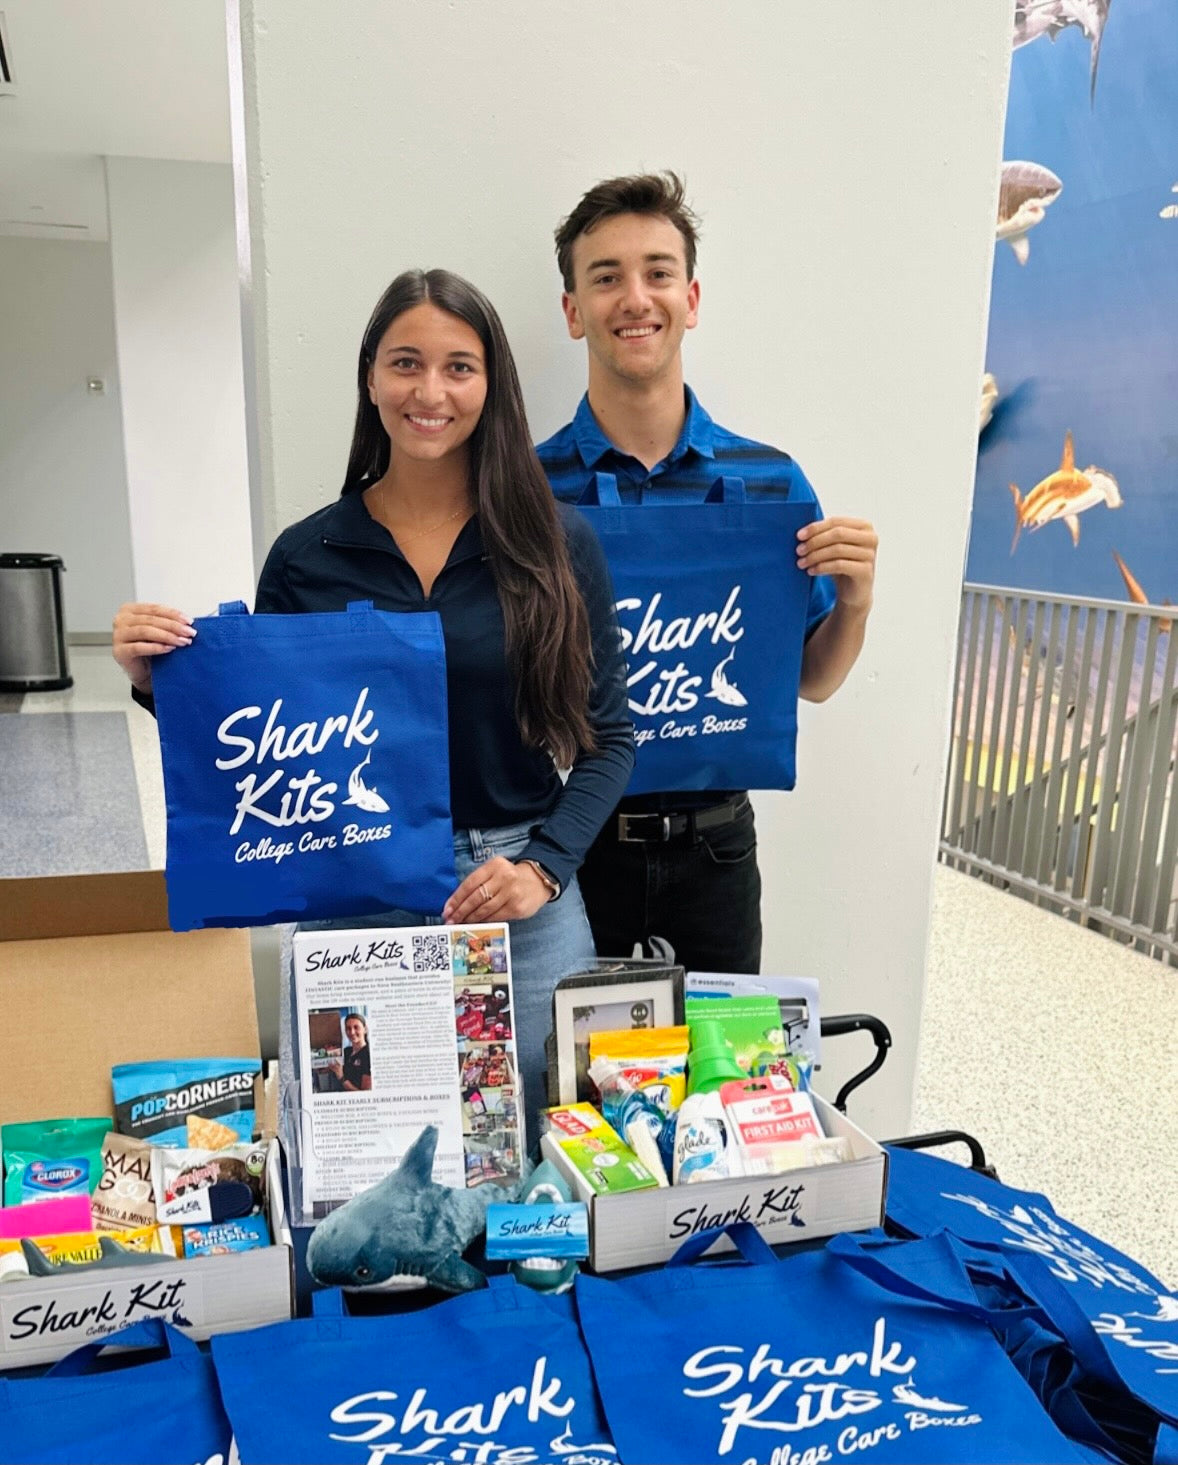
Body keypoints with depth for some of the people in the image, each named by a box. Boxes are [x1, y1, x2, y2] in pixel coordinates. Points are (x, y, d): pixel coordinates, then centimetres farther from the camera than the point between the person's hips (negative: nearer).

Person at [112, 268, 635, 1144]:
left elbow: (607, 734, 1)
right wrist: (160, 682, -10)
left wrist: (544, 865, -11)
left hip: (527, 903, 0)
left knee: (537, 1145, 14)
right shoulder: (306, 557, -1)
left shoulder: (558, 544, -2)